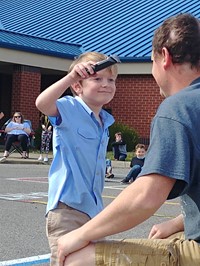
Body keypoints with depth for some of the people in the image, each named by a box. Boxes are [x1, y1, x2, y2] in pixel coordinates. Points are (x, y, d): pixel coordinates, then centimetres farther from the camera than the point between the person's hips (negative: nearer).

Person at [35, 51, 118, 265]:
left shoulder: (105, 121, 13)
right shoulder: (70, 109, -9)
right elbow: (42, 103, -32)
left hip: (93, 207, 8)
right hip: (67, 205, -8)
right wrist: (71, 76, -38)